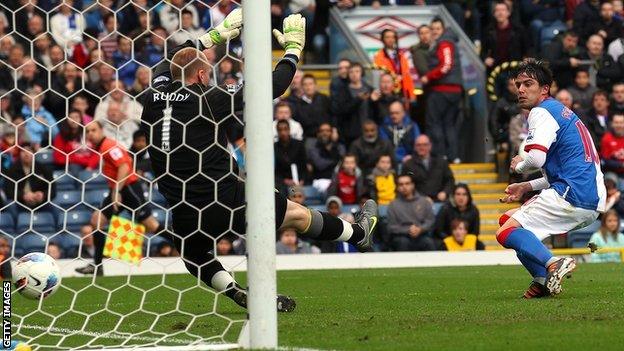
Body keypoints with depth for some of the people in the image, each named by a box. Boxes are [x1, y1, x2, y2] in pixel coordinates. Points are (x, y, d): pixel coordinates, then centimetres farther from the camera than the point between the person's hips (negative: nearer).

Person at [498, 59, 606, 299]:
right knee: (509, 219, 22)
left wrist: (519, 165, 2)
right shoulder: (562, 112, 26)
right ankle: (544, 280, 7)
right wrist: (527, 187, 24)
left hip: (571, 197, -10)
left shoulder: (542, 112, -5)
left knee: (506, 233, -13)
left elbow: (536, 157, -21)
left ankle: (552, 264, -33)